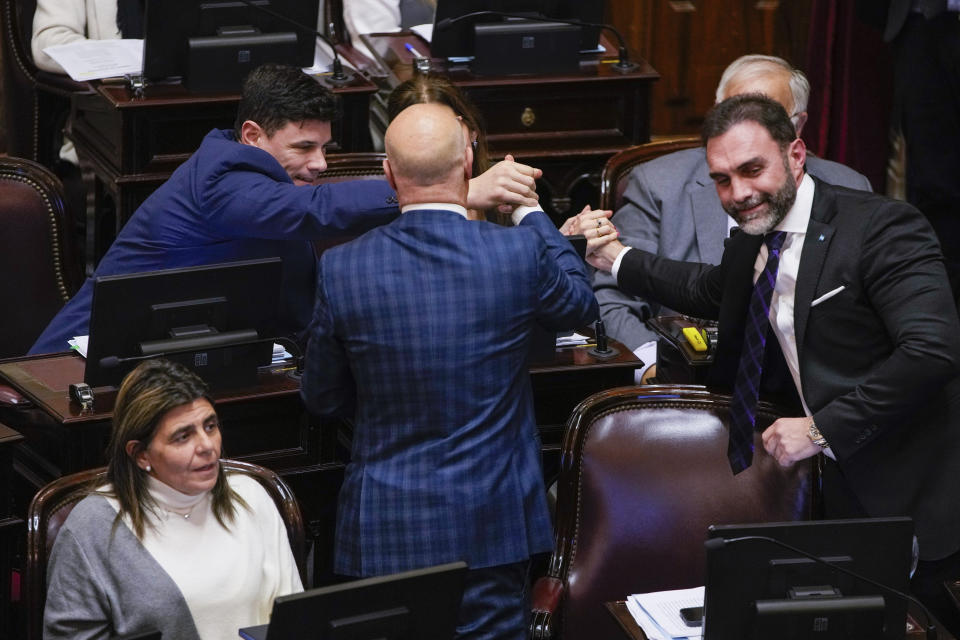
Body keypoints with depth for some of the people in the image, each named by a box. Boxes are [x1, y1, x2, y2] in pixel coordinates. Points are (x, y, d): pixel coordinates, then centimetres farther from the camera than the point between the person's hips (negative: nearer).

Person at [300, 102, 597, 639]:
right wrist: (530, 211, 24)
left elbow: (322, 400, 4)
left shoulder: (341, 269, -9)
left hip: (386, 529, 0)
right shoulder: (520, 252, -11)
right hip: (492, 523, 0)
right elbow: (582, 302, 13)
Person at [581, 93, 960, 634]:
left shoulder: (882, 228, -16)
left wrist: (823, 428, -24)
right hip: (842, 496, 7)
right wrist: (617, 260, 32)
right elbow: (712, 290, 37)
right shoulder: (749, 248, 11)